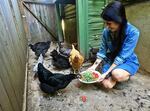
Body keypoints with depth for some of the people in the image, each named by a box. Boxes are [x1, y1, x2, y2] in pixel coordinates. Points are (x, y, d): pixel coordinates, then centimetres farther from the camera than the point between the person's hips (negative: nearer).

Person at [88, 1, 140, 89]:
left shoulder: (133, 32, -24)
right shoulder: (106, 31, -12)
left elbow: (122, 57, -26)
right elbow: (102, 50, -6)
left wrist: (106, 73, -28)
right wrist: (94, 66, -15)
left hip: (128, 61, -2)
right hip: (111, 60, 3)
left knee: (116, 74, -35)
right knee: (107, 84, -17)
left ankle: (126, 75, 1)